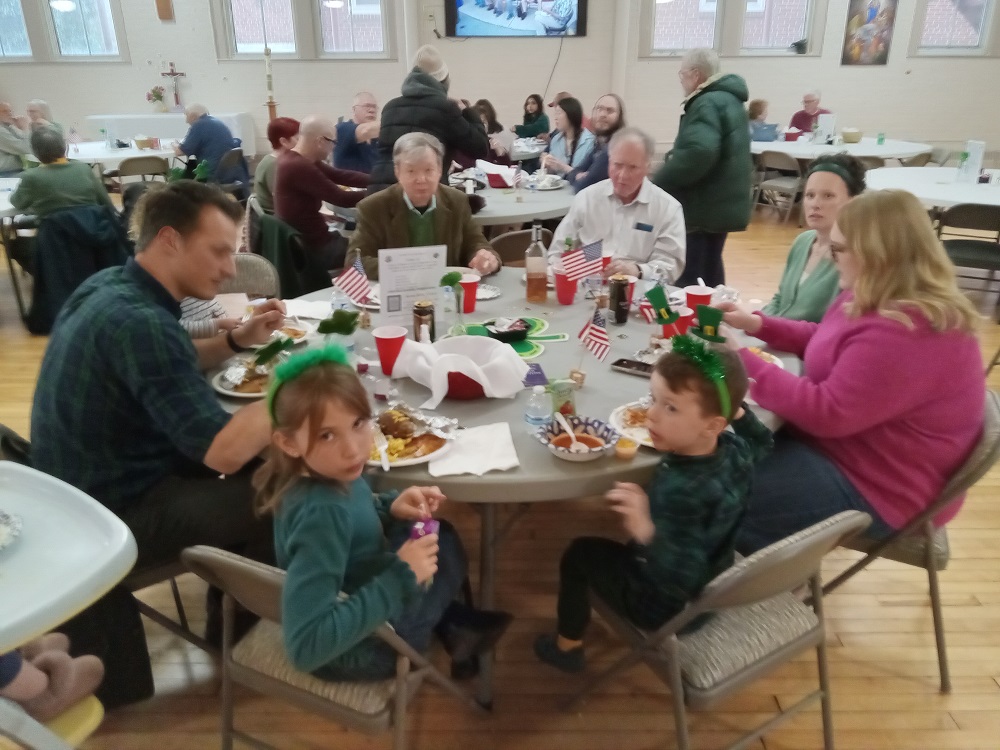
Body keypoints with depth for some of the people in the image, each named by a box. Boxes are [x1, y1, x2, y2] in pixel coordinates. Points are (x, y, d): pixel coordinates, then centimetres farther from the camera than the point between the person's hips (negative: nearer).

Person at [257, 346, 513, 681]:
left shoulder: (319, 473, -14)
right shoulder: (320, 513, -38)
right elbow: (306, 647, -40)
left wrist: (390, 507, -9)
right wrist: (402, 577, -36)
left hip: (351, 606, 7)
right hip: (353, 653, -7)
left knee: (438, 535, 18)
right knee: (446, 548, 7)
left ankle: (452, 623, 31)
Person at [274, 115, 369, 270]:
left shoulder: (294, 159, 4)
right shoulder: (299, 166, -25)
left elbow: (340, 175, 5)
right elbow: (342, 199, -22)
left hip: (299, 240, 9)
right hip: (311, 248, -9)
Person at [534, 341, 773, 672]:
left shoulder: (681, 492, -41)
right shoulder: (735, 449, -15)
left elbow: (678, 582, -41)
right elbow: (762, 442, 9)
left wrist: (645, 532, -55)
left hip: (668, 609, -8)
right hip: (710, 590, 8)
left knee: (580, 553, 8)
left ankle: (567, 646, 30)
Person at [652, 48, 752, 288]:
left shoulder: (707, 104, -16)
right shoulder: (728, 99, 17)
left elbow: (698, 152, -31)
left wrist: (658, 182, -20)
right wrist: (674, 159, 15)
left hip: (703, 208, -11)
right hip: (721, 204, 11)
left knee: (688, 281, -8)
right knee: (709, 273, 19)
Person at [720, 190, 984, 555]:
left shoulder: (904, 334, -32)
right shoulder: (882, 299, 3)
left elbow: (826, 414, -30)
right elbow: (825, 341, 20)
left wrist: (742, 360, -24)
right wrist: (757, 324, 6)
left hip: (871, 488, -11)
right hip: (839, 443, 11)